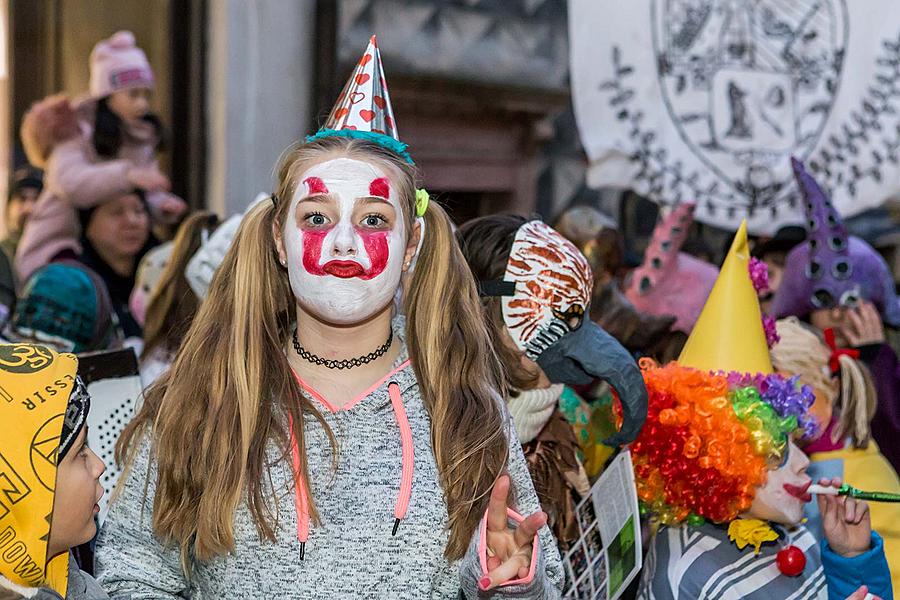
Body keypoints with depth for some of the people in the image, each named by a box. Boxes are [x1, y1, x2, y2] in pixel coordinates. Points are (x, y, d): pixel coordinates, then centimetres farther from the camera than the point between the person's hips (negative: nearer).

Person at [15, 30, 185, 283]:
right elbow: (69, 182, -30)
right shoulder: (76, 130, -10)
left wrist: (162, 206, -12)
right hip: (57, 245, -7)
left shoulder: (143, 137, 12)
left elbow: (146, 196, 12)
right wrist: (128, 174, -41)